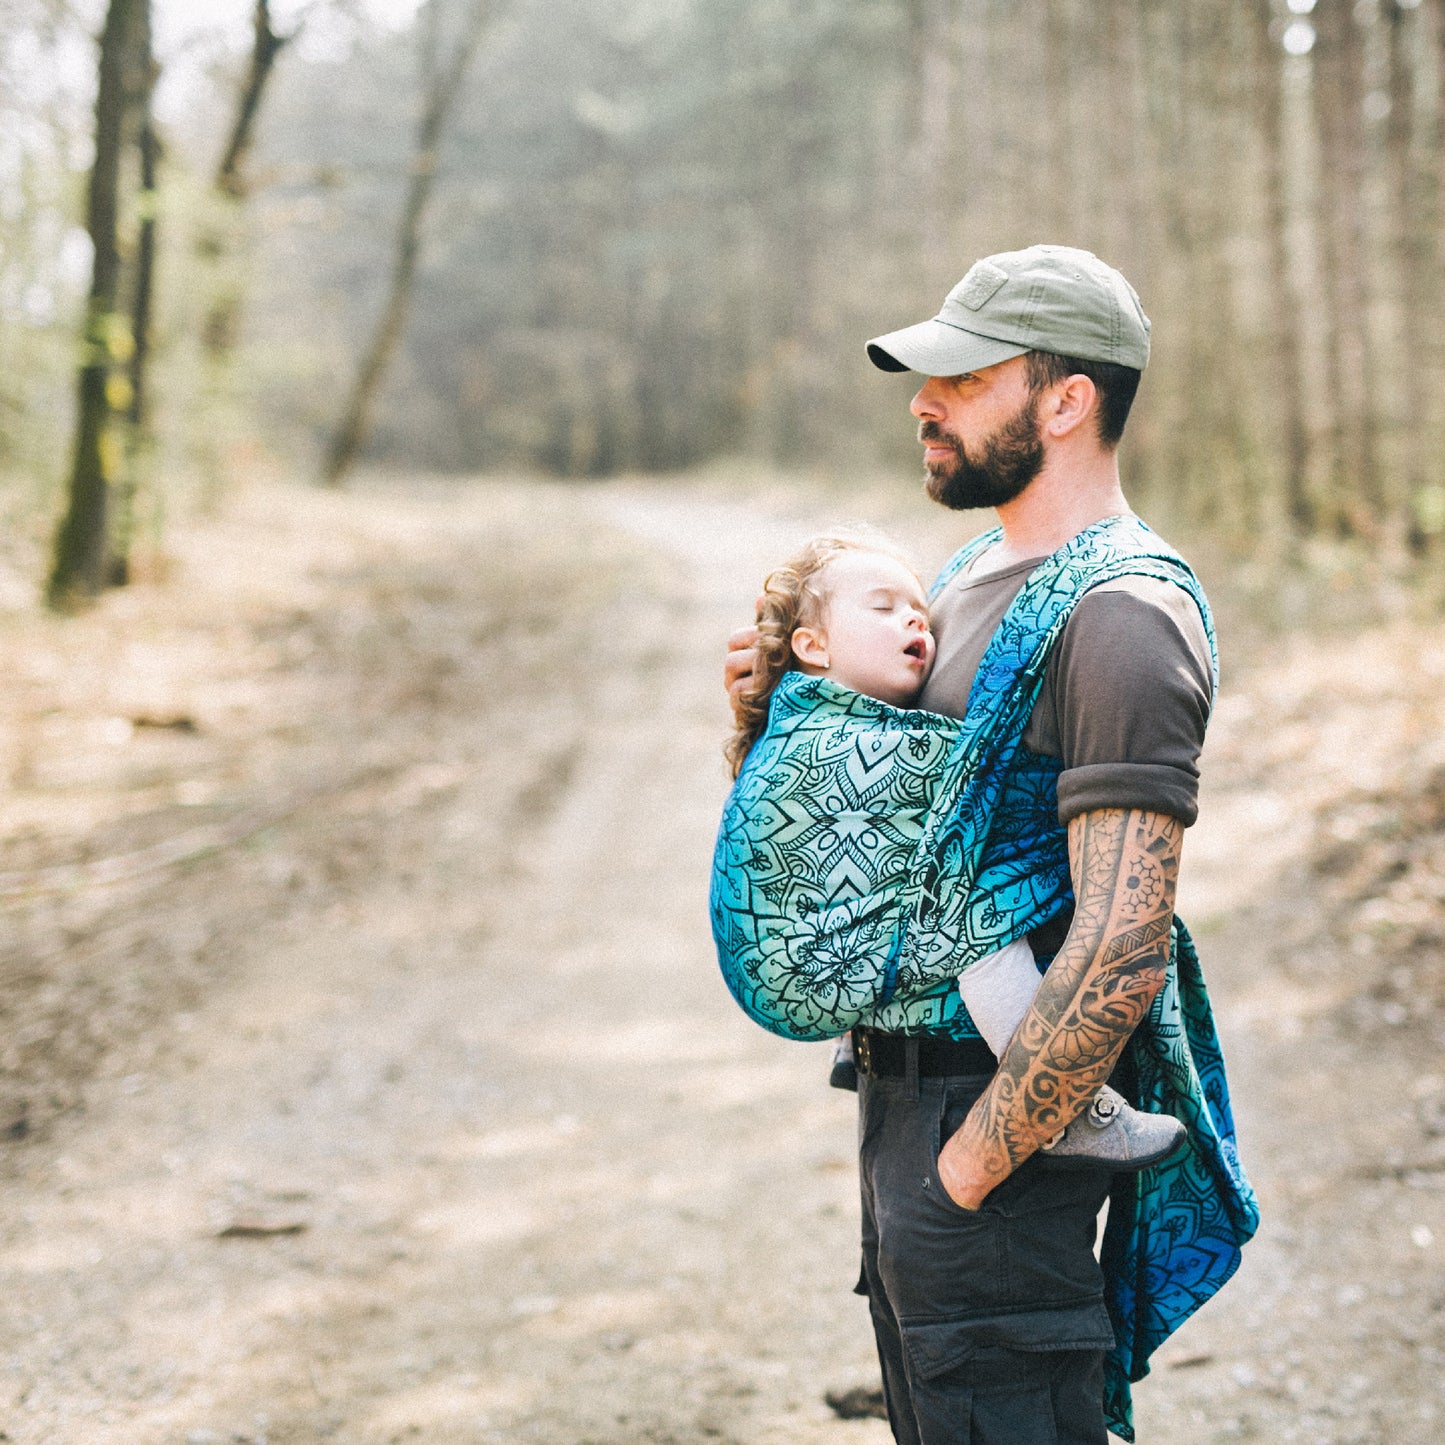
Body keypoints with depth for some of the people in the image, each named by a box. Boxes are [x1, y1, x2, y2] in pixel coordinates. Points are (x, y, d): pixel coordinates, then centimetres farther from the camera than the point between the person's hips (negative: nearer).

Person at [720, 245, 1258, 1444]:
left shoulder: (1122, 616, -20)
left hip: (999, 1101, -10)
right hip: (906, 1078, 10)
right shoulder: (988, 569, 12)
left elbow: (1121, 954, -26)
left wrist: (968, 1166, -21)